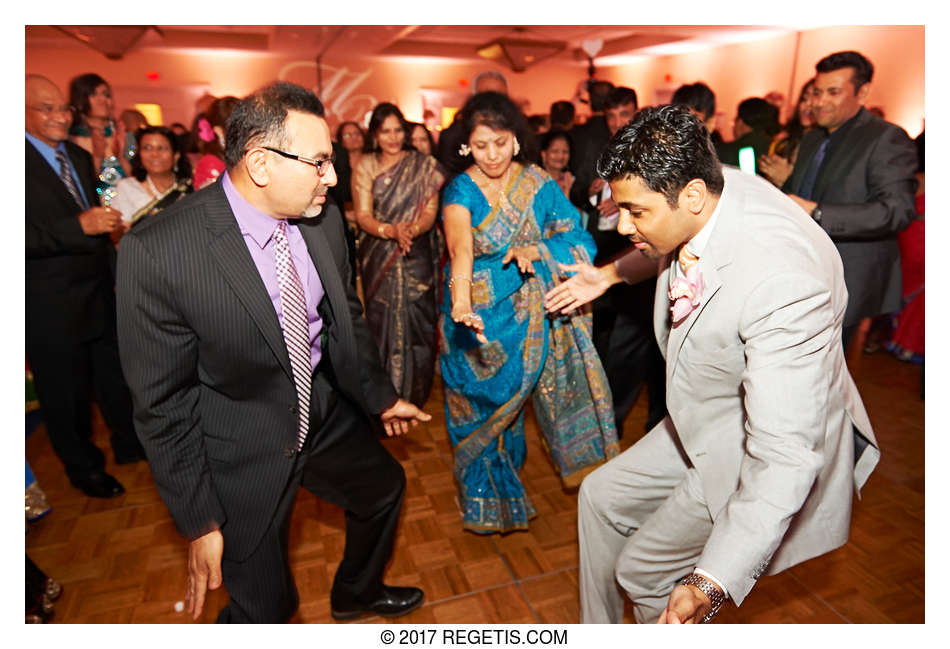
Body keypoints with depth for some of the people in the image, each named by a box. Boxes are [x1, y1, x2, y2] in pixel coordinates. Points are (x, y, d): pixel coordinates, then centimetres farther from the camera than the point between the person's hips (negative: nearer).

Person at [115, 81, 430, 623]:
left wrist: (380, 396, 15)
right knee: (264, 607, 7)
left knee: (386, 487, 25)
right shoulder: (157, 253, -25)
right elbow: (162, 402, -17)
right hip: (243, 453, -6)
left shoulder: (325, 221, -8)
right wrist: (199, 520, -12)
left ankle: (356, 594, 56)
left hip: (326, 414, 6)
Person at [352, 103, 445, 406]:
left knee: (417, 322, 0)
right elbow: (363, 215, -2)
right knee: (382, 321, 3)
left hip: (417, 256, 0)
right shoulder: (365, 167, 5)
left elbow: (430, 211, -3)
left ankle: (416, 392, 15)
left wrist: (412, 230, -25)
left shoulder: (424, 165, 4)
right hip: (378, 258, 1)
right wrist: (391, 231, -22)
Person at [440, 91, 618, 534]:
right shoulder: (461, 191, -12)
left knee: (510, 400, 15)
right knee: (482, 407, 11)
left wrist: (534, 250, -28)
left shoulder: (539, 185, -5)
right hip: (478, 317, -1)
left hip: (530, 314, 2)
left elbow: (581, 241, -10)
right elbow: (460, 247, -33)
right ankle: (486, 497, 35)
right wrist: (461, 302, -51)